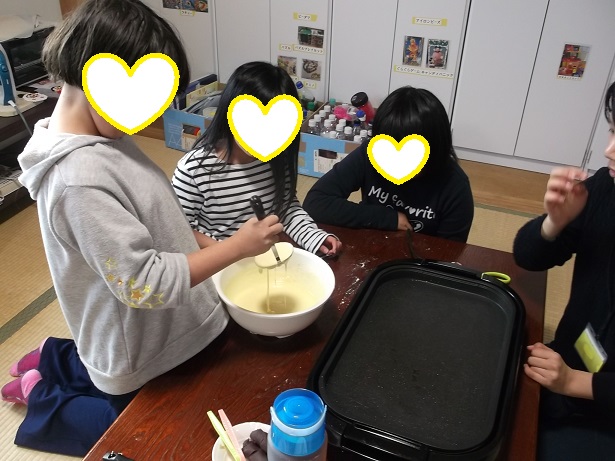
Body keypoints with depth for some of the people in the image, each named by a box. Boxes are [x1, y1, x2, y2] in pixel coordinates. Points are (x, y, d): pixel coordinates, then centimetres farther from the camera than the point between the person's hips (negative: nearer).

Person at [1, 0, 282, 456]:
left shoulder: (101, 135, -4)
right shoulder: (79, 179, -34)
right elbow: (145, 282, -32)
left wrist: (204, 245, 1)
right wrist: (236, 247, -28)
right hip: (142, 356, -8)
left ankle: (55, 359, 37)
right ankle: (40, 396, 26)